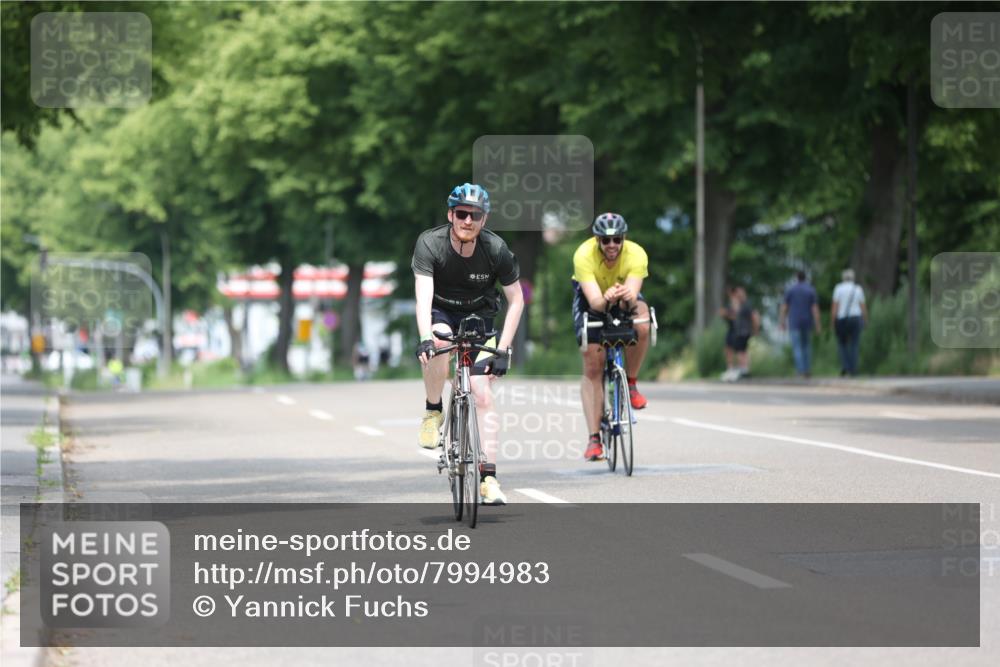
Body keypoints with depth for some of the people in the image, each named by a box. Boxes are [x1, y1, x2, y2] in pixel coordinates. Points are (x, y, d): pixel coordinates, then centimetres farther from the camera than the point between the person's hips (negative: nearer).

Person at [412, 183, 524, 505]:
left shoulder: (496, 249, -21)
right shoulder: (430, 243, -25)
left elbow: (516, 300, -11)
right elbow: (423, 295, -34)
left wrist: (503, 350, -18)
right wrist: (425, 339, -51)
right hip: (440, 313, -1)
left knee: (483, 396, -11)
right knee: (439, 345, -37)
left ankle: (488, 478, -7)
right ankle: (432, 412, -13)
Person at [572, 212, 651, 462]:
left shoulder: (636, 254, -31)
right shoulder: (584, 255, -34)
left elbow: (633, 294, -43)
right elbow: (594, 300, -44)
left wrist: (626, 296, -66)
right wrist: (606, 298, -66)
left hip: (626, 300, 1)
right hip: (592, 301, -1)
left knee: (641, 327, -34)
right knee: (592, 368, -10)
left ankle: (631, 384, -10)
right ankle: (594, 439, -6)